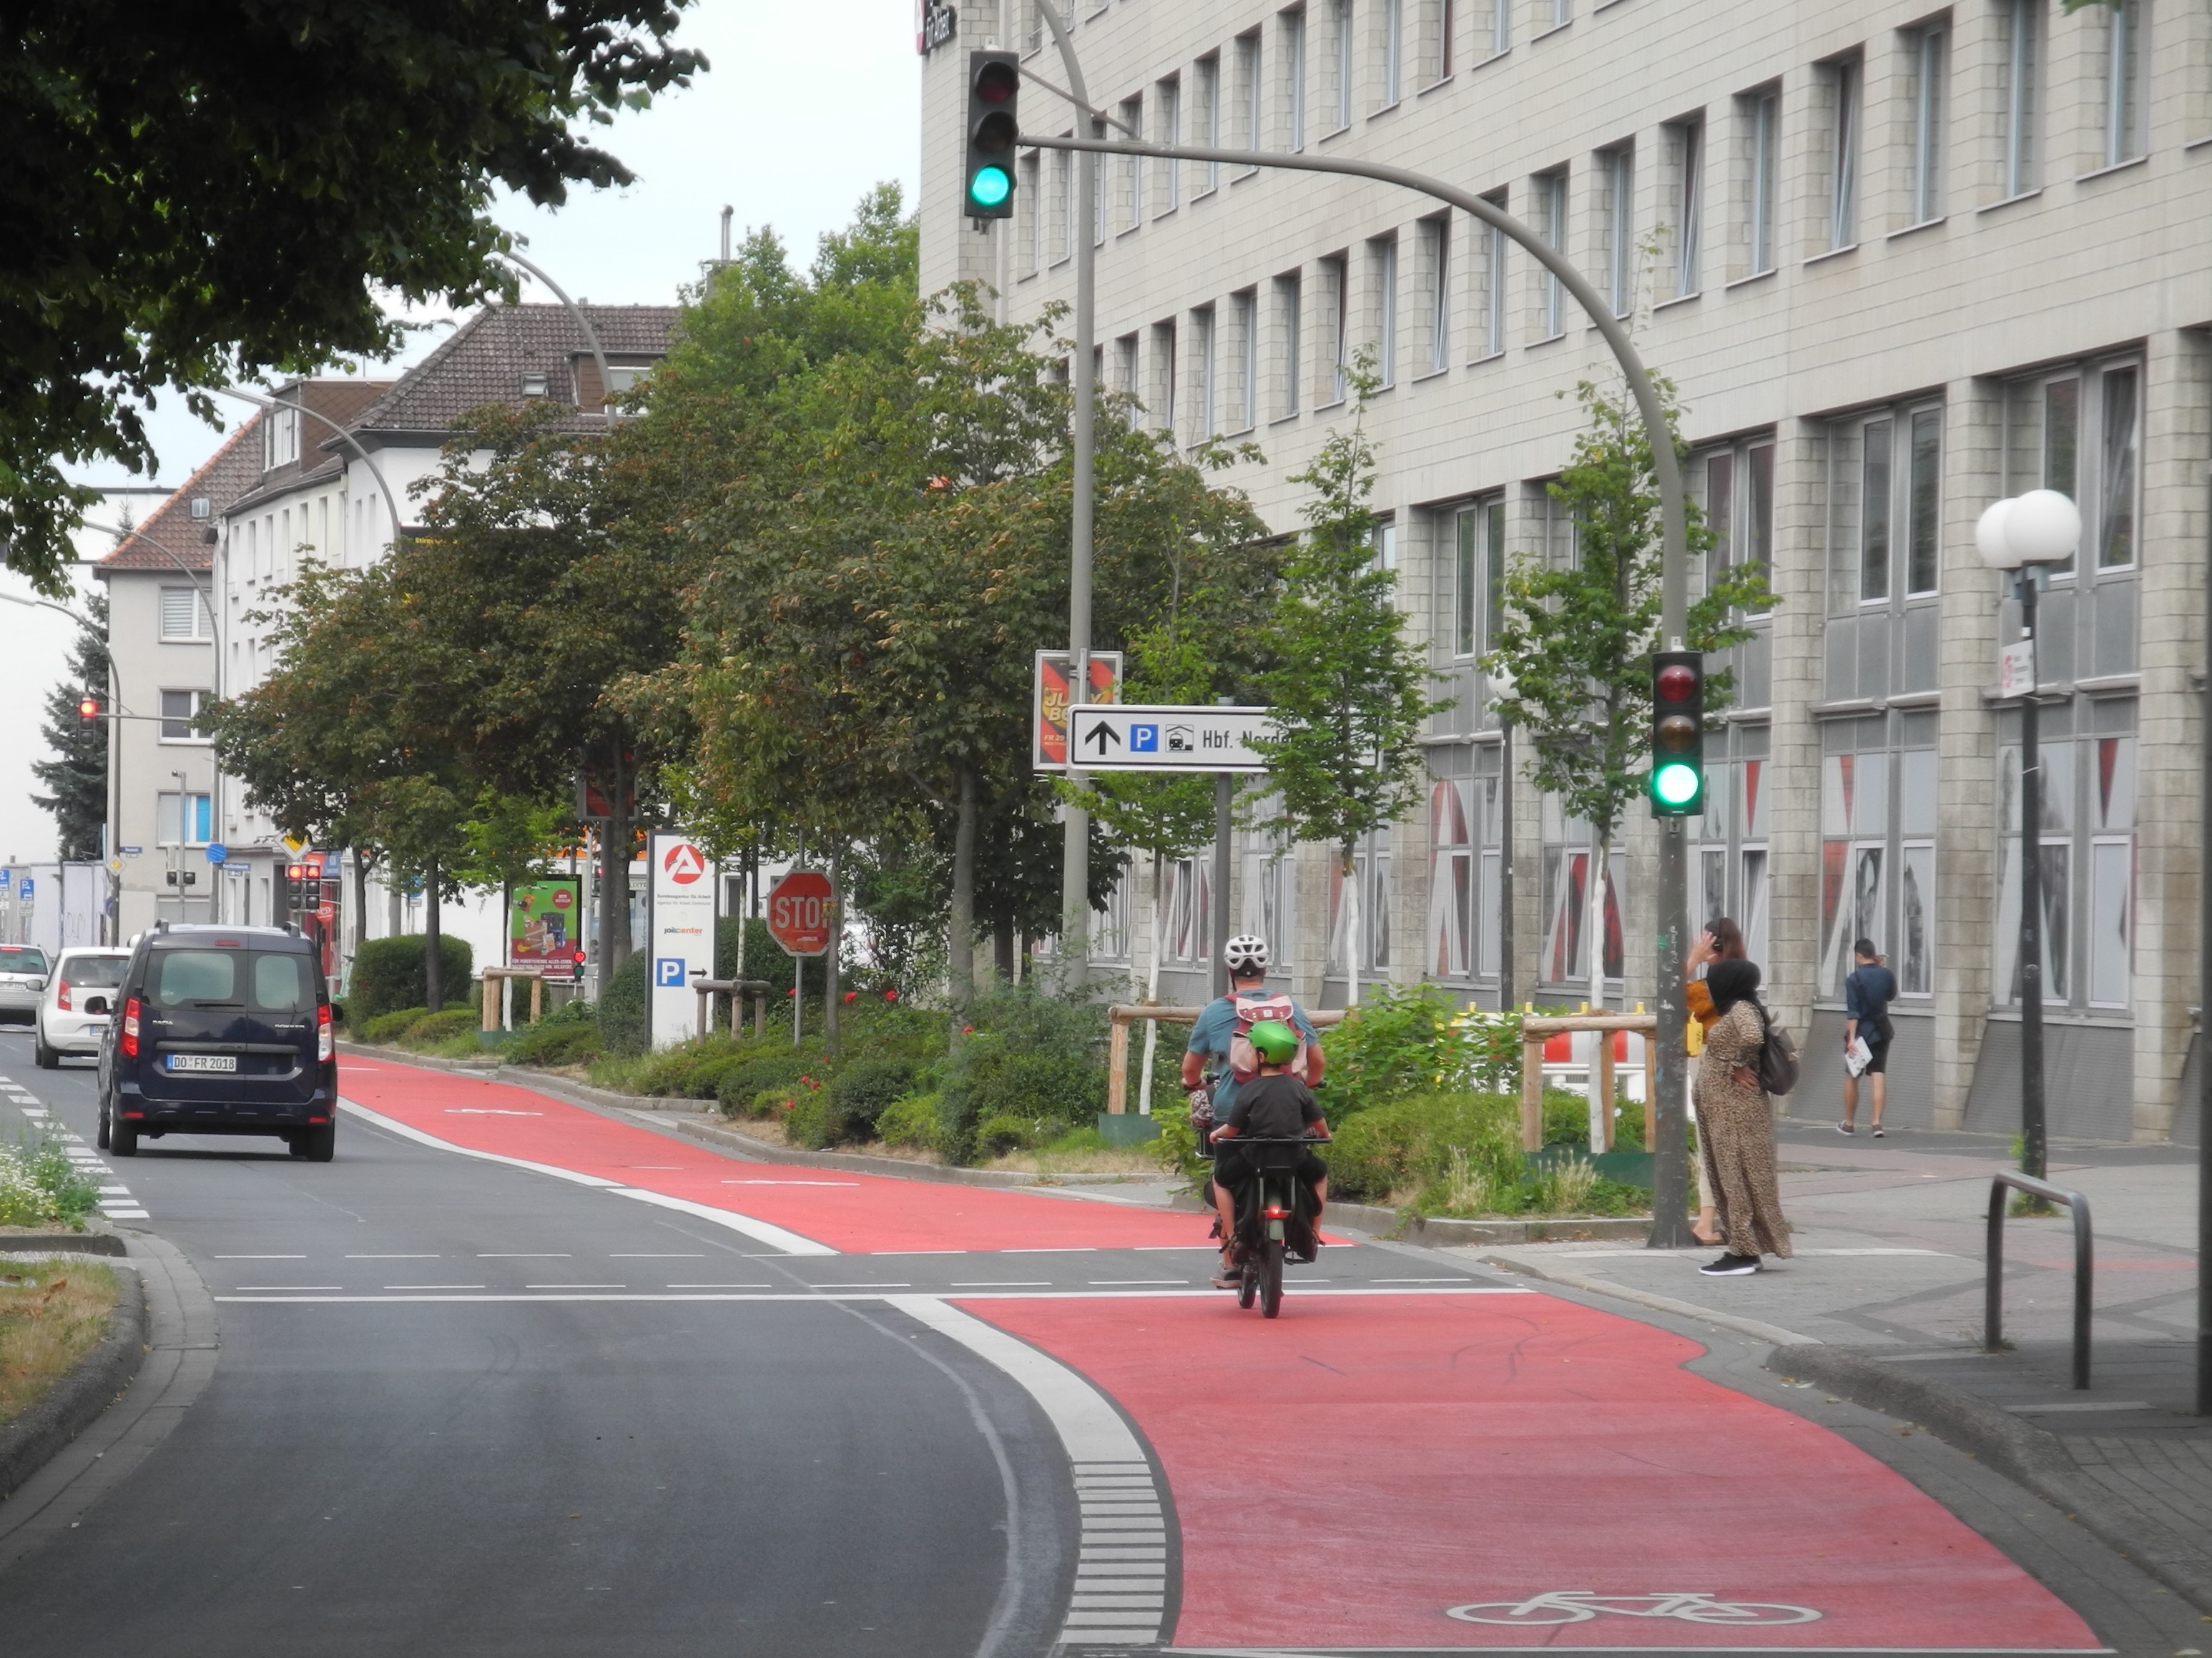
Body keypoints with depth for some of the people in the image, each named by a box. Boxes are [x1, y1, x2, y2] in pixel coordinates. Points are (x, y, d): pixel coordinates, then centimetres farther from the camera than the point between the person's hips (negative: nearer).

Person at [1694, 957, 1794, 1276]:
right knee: (1730, 1178, 12)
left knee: (1738, 1177, -7)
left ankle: (1744, 1253, -6)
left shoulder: (1741, 1009, -13)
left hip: (1736, 1111, -10)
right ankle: (1743, 1249, 16)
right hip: (1726, 1110, 10)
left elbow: (1753, 1037, -32)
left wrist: (1737, 1066, -20)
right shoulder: (1731, 1010, 16)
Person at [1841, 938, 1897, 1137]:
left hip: (1861, 1031, -4)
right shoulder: (1887, 975, -1)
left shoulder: (1854, 979, -14)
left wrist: (1851, 1037, -20)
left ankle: (1849, 1123, 20)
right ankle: (1877, 1122, -10)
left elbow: (1853, 1012, -18)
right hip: (1882, 1031, 4)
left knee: (1852, 1077, 11)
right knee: (1879, 1076, 1)